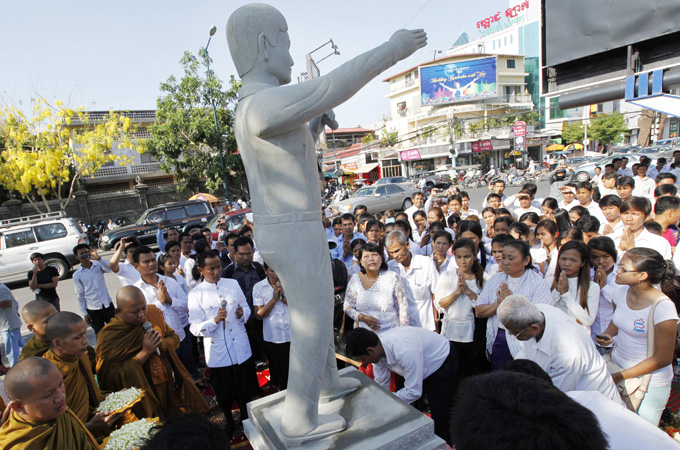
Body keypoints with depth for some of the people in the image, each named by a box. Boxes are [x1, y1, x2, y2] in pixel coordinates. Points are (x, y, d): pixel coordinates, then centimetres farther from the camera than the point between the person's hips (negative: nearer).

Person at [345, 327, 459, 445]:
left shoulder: (405, 351, -42)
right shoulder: (378, 347, -18)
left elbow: (414, 392, -31)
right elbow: (381, 384, -4)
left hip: (443, 364, -7)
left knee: (438, 418, -6)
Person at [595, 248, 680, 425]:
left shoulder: (663, 307, -23)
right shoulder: (622, 292, -7)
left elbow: (663, 359, -17)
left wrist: (620, 376, -17)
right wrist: (607, 335, -8)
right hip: (616, 367, 5)